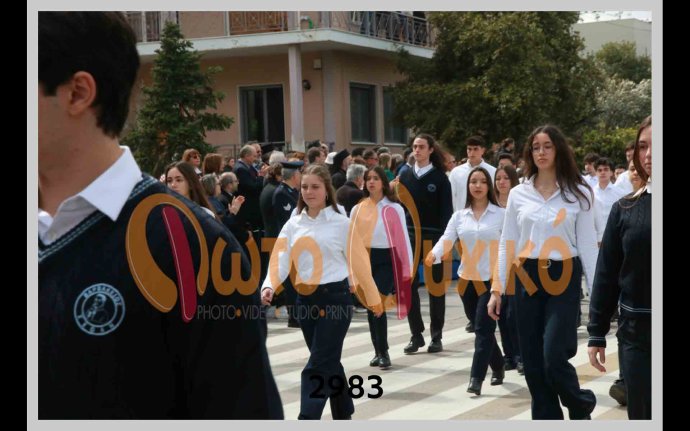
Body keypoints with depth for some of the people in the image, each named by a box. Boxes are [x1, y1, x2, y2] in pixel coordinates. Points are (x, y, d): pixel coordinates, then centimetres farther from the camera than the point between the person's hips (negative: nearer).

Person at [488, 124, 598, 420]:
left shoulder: (578, 193, 1)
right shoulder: (518, 194, 7)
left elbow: (588, 245, 0)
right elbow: (507, 244, 9)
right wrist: (497, 288, 5)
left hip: (563, 279, -3)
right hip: (527, 279, 3)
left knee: (554, 360, -11)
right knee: (533, 364, 4)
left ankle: (582, 408, 18)